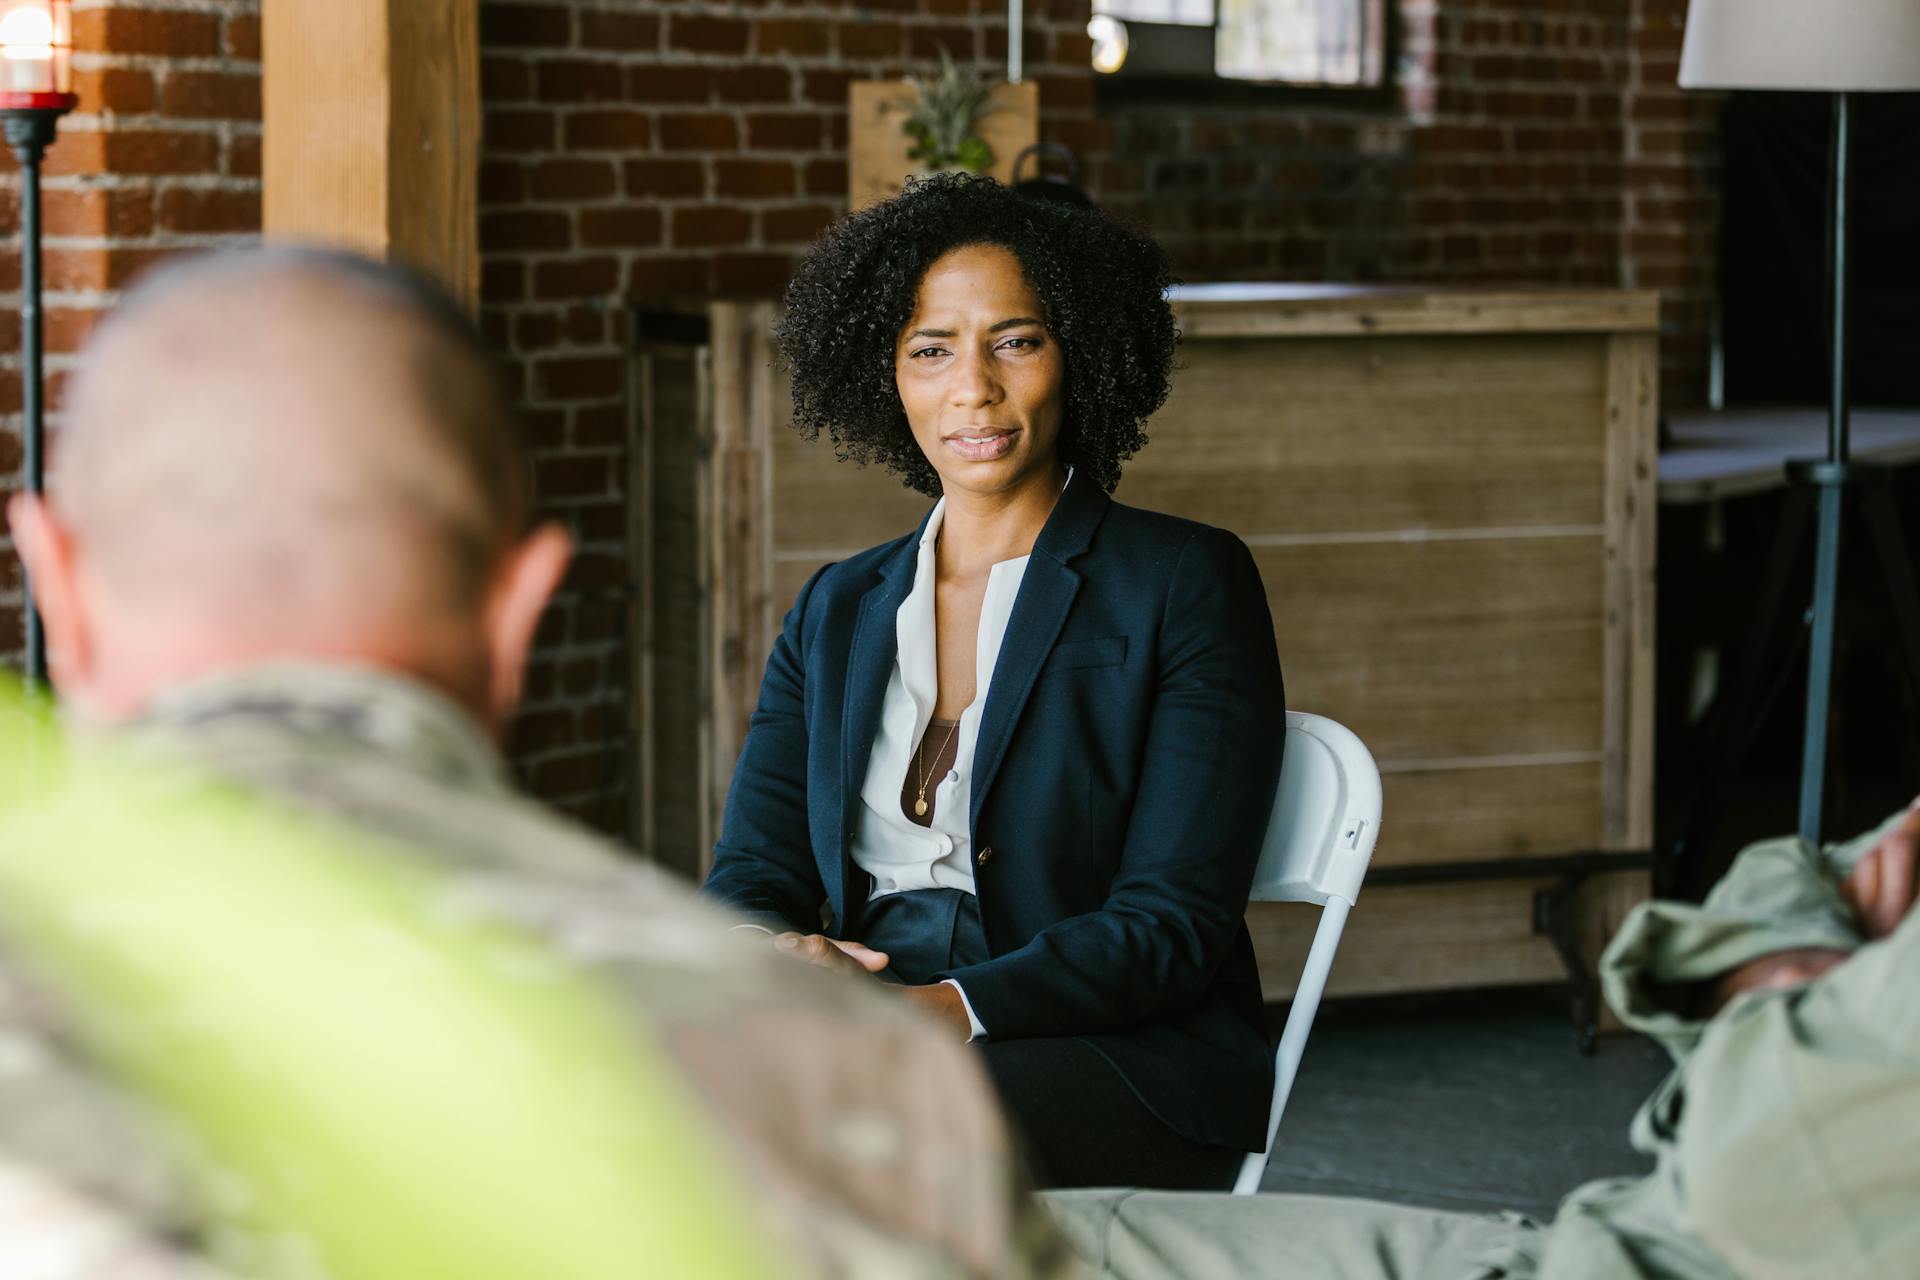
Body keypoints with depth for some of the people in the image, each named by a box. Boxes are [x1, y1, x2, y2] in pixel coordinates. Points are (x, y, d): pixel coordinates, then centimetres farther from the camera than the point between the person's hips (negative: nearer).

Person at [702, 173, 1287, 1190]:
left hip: (1128, 1063, -4)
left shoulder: (1188, 582, 2)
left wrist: (952, 1009, -24)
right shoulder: (838, 611, 19)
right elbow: (749, 875, 10)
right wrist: (777, 958, -17)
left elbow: (1172, 926, -7)